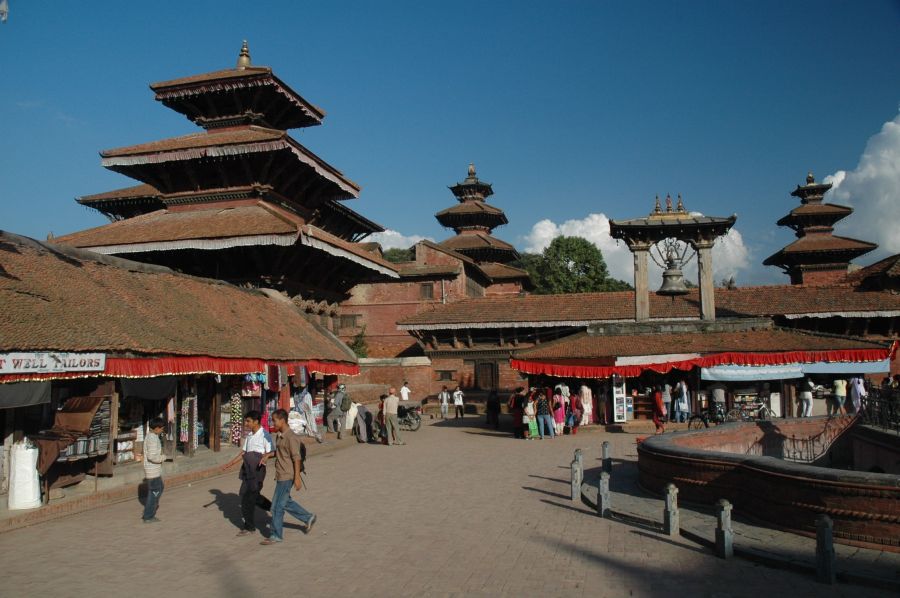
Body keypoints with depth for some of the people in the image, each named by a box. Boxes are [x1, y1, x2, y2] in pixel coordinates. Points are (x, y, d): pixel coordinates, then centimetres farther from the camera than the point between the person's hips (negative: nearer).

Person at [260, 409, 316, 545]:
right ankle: (308, 518, 32)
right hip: (280, 475, 9)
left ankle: (276, 535, 10)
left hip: (287, 476, -9)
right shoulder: (279, 436, 9)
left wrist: (297, 478, -21)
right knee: (286, 502, 19)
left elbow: (297, 458, -20)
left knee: (277, 506, -2)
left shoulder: (291, 437, -19)